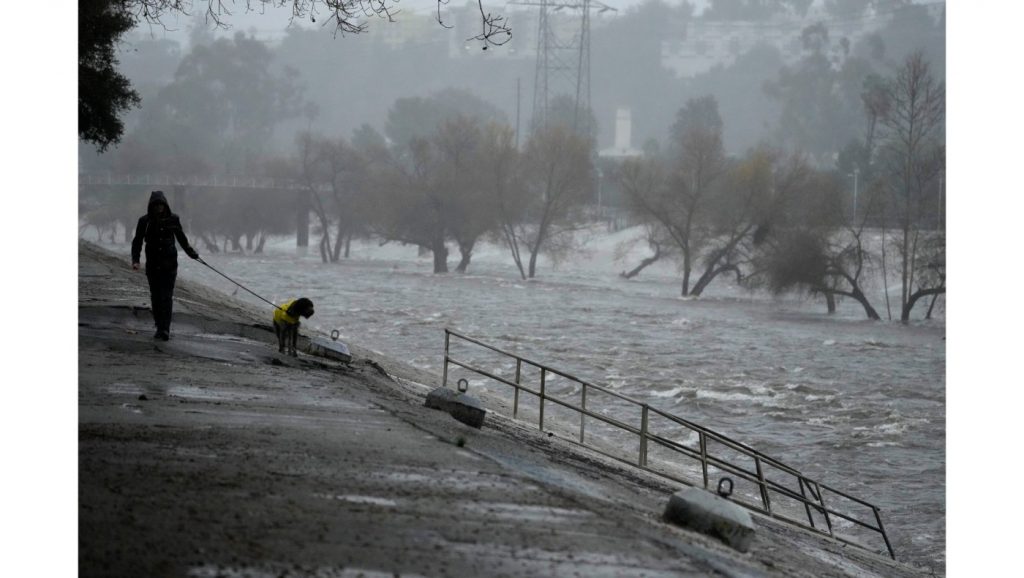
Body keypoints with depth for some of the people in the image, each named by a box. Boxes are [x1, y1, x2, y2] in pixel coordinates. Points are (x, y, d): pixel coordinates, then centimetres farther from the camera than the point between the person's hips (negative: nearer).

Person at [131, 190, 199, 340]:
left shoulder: (173, 219, 2)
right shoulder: (145, 221, -1)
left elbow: (181, 238, 18)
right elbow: (137, 242, 1)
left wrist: (191, 253, 26)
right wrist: (135, 259, -12)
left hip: (169, 264, -1)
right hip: (152, 264, 1)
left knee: (167, 296, -10)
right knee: (155, 297, 5)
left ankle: (165, 329, -16)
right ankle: (159, 327, 15)